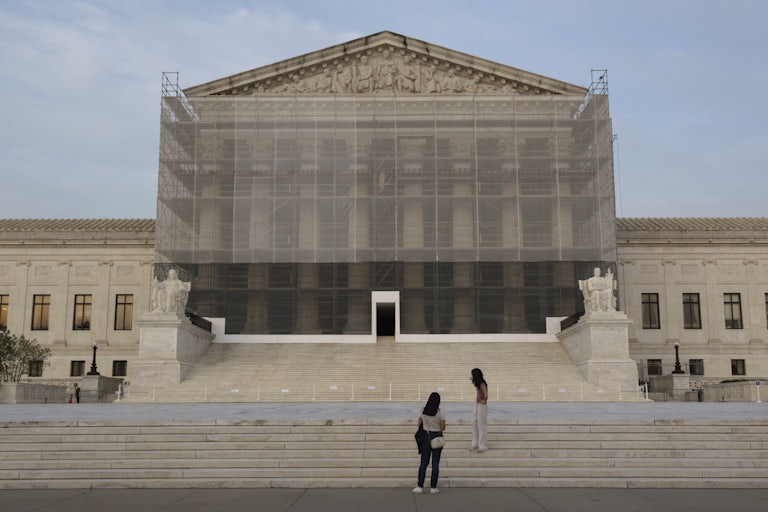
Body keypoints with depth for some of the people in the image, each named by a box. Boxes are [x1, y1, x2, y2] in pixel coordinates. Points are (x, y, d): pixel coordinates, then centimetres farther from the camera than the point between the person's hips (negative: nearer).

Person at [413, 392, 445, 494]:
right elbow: (443, 427, -11)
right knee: (435, 463, 5)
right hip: (437, 437, -2)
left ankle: (420, 486, 8)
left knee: (424, 462, 9)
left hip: (426, 437, 2)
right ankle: (433, 487, 7)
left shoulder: (423, 411, -5)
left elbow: (419, 424, 3)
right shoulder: (440, 412, -12)